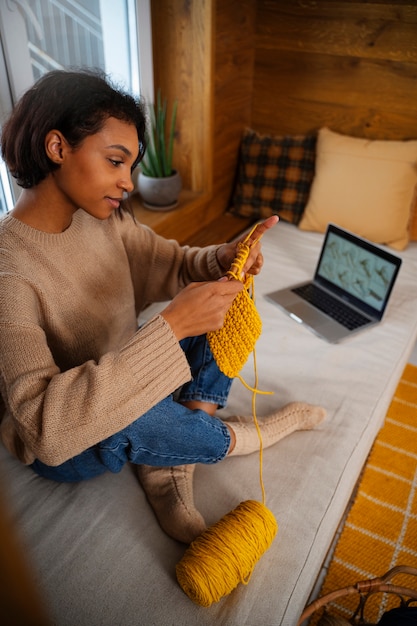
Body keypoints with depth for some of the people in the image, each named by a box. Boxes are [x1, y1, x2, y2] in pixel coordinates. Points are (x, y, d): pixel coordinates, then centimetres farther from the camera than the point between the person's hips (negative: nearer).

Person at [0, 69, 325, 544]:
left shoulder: (104, 218, -9)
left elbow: (170, 264, 1)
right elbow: (44, 425, -38)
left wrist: (221, 259, -23)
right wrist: (170, 326, -43)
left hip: (124, 377, 7)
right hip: (61, 447, -6)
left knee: (219, 312, -5)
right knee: (125, 419, -38)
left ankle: (169, 468, -14)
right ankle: (234, 440, -6)